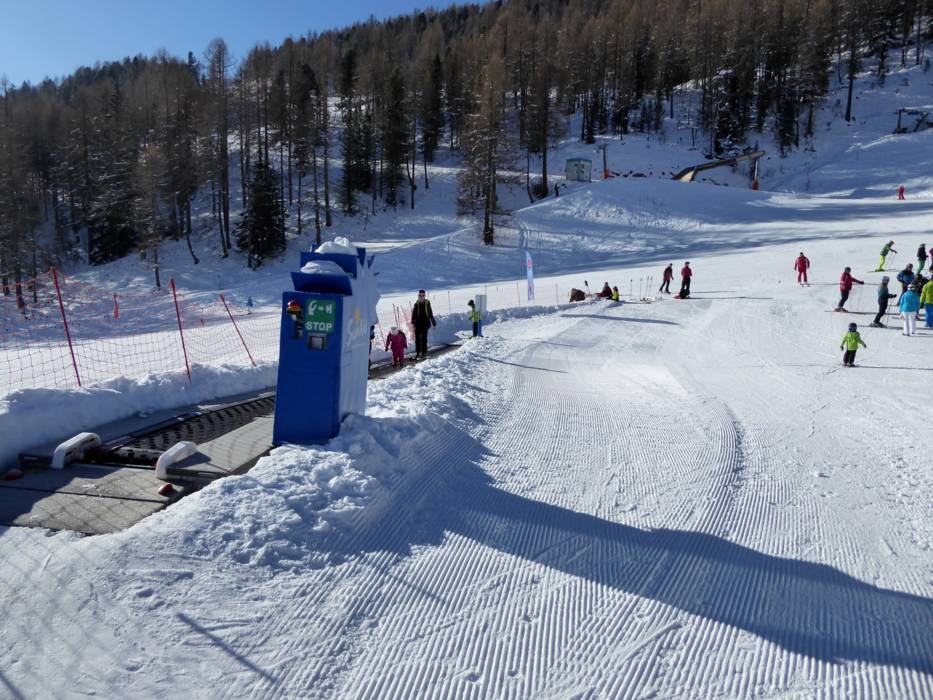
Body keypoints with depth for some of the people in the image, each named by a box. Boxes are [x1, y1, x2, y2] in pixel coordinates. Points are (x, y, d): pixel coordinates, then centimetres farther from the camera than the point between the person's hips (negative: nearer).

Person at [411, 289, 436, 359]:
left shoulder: (427, 303, 1)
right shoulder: (416, 304, 4)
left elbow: (430, 314, 8)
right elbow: (413, 313, 3)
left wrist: (433, 322, 11)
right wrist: (412, 321, -10)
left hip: (425, 323, -2)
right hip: (418, 323, 2)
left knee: (424, 338, -2)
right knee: (417, 338, 4)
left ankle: (424, 353, 4)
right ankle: (417, 353, 12)